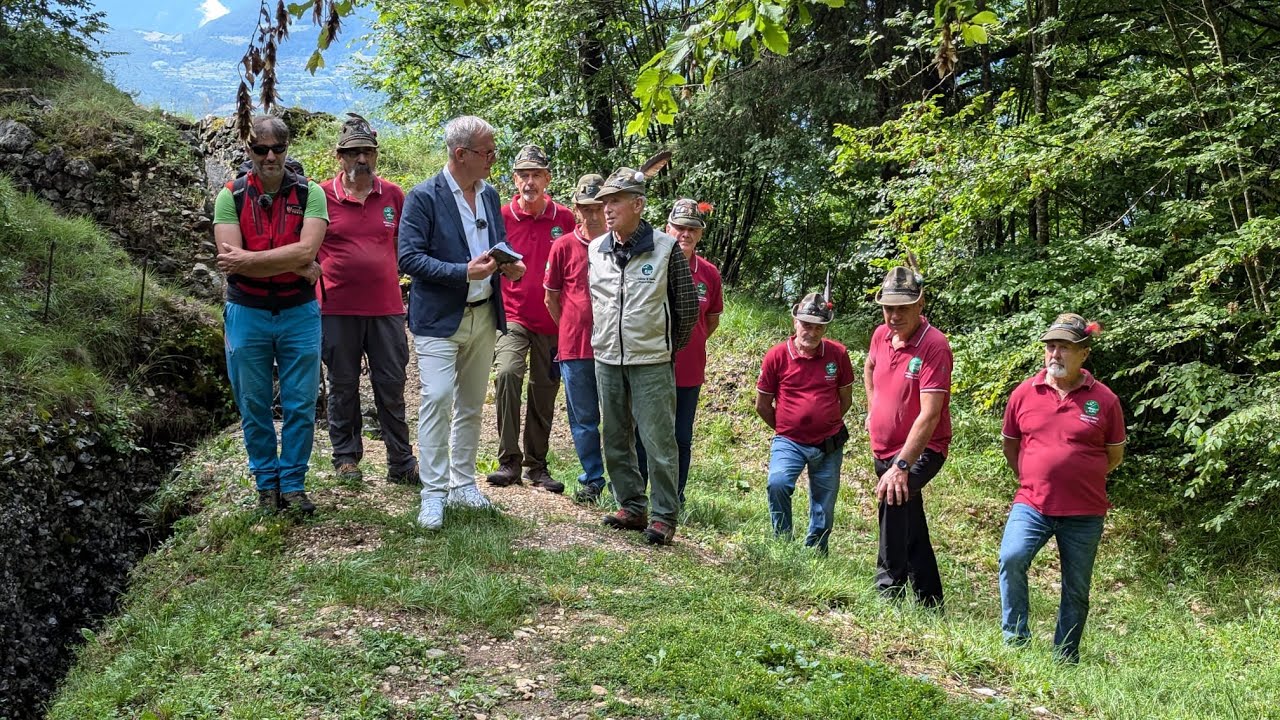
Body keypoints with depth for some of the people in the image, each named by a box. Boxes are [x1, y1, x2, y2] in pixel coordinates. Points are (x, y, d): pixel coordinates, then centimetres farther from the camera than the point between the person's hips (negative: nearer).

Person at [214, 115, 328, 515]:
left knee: (300, 406, 4)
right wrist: (297, 266, -16)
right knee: (254, 407, 9)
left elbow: (306, 249, -17)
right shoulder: (231, 197, -2)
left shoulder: (309, 193, -2)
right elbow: (231, 259, -14)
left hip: (299, 313, 0)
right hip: (247, 313, 1)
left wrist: (249, 260, -17)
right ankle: (267, 484, 23)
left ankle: (293, 484, 17)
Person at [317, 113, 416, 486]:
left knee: (392, 386, 5)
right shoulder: (323, 196, -1)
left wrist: (398, 274, 10)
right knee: (343, 386, 9)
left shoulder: (393, 194, 5)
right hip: (337, 307, -1)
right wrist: (315, 273, -5)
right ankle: (346, 457, 23)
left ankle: (401, 463, 13)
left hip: (386, 306, 2)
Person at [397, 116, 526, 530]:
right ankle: (433, 494, -5)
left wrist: (507, 265, -3)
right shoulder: (423, 197, -11)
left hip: (483, 315, 6)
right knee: (437, 398, -13)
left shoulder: (490, 195, 9)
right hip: (439, 317, -6)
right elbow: (409, 258, -16)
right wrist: (464, 271, -25)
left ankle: (463, 485, 24)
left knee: (471, 404, 12)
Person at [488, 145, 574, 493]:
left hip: (552, 322, 2)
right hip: (513, 317, -2)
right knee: (508, 373, -25)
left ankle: (536, 466, 24)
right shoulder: (502, 216, -2)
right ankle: (508, 461, -16)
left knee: (544, 395, 9)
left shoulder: (564, 218, 1)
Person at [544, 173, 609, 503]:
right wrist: (572, 330, 10)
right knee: (583, 419, 9)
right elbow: (551, 297, 9)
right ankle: (592, 479, 22)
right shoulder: (564, 246, 0)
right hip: (574, 348, 1)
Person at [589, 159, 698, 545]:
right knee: (615, 439, 12)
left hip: (652, 362, -5)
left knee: (659, 441, -3)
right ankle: (631, 506, 24)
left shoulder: (665, 247, -7)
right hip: (606, 359, 5)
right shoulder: (595, 250, 6)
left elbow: (688, 305, 1)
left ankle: (665, 516, 5)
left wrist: (669, 346, 6)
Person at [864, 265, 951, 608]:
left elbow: (930, 414, -27)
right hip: (883, 449, 8)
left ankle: (889, 589, -27)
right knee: (910, 528, 16)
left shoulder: (935, 346, -21)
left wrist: (902, 466, -32)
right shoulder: (881, 335, 1)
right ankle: (929, 602, 30)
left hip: (921, 450, -8)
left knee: (896, 497, -34)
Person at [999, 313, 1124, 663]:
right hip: (1032, 504, 0)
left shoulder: (1103, 399, -3)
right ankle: (1015, 640, -7)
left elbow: (1115, 455, 9)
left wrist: (1078, 477, 8)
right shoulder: (1024, 393, 0)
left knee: (1076, 589, 10)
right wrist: (1033, 479, 9)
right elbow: (1010, 444, 14)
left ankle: (1065, 658, 26)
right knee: (1011, 558, -23)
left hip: (1084, 513, 0)